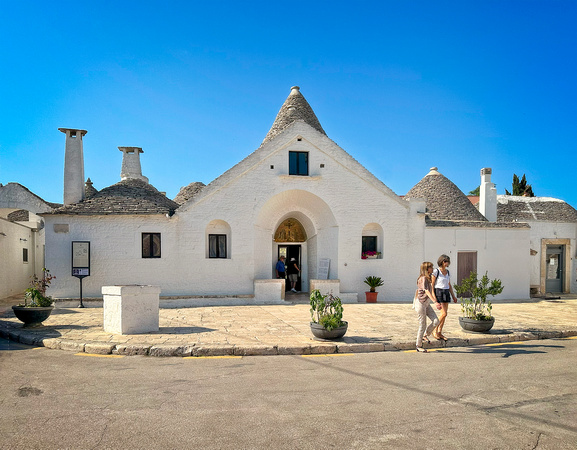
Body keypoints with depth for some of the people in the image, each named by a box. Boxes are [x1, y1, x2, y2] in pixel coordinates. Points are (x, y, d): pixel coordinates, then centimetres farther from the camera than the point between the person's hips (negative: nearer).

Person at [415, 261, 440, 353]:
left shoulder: (428, 278, 11)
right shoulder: (423, 279, -17)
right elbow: (427, 292, -27)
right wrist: (435, 302, -37)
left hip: (427, 303, 8)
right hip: (420, 303, -8)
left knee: (436, 321, -2)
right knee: (422, 325, -2)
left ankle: (425, 335, 20)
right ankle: (419, 346, 10)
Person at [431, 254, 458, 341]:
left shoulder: (447, 272, 11)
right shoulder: (436, 271, -9)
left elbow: (449, 285, 18)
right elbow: (432, 285, -9)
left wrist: (453, 296, 14)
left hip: (446, 293, 7)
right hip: (438, 292, -7)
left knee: (444, 314, 6)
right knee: (444, 313, -14)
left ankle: (439, 333, 15)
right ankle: (435, 330, 1)